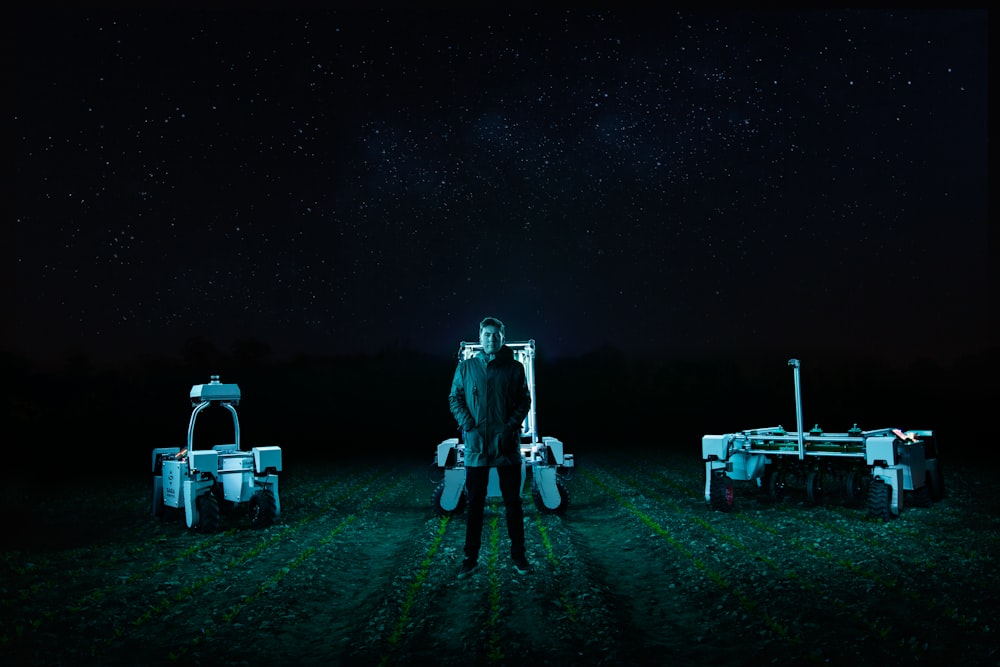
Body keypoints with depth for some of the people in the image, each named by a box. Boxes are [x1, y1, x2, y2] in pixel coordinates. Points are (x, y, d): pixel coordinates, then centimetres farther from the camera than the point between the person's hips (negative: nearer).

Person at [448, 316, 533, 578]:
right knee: (475, 503, 6)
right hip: (476, 446, 0)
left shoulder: (514, 368, 3)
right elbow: (455, 399, 5)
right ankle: (471, 557, 15)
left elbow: (524, 401, 4)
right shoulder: (466, 367, 5)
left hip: (507, 445, 0)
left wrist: (511, 428, -10)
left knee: (513, 502, 7)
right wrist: (469, 428, -8)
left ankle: (518, 555, 18)